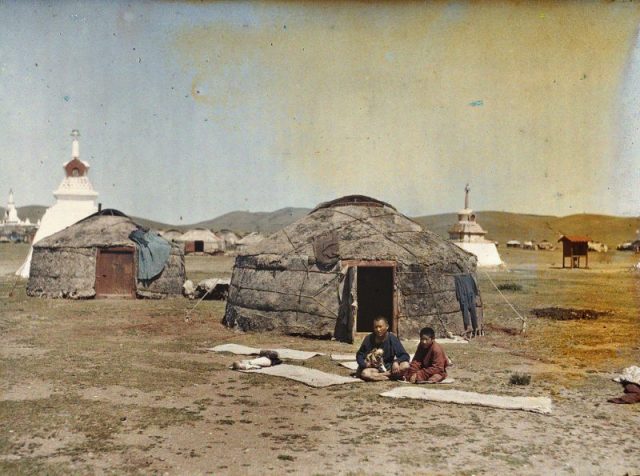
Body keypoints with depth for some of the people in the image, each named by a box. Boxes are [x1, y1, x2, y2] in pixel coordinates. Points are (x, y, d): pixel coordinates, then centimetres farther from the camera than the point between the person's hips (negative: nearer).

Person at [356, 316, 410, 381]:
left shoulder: (392, 338, -9)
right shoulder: (369, 339, -7)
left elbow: (405, 356, -10)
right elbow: (359, 355, 3)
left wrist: (396, 362, -31)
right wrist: (365, 364, -18)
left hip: (388, 368, 0)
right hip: (373, 368, 0)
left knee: (405, 366, -28)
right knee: (364, 373, -34)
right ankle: (392, 376, -24)